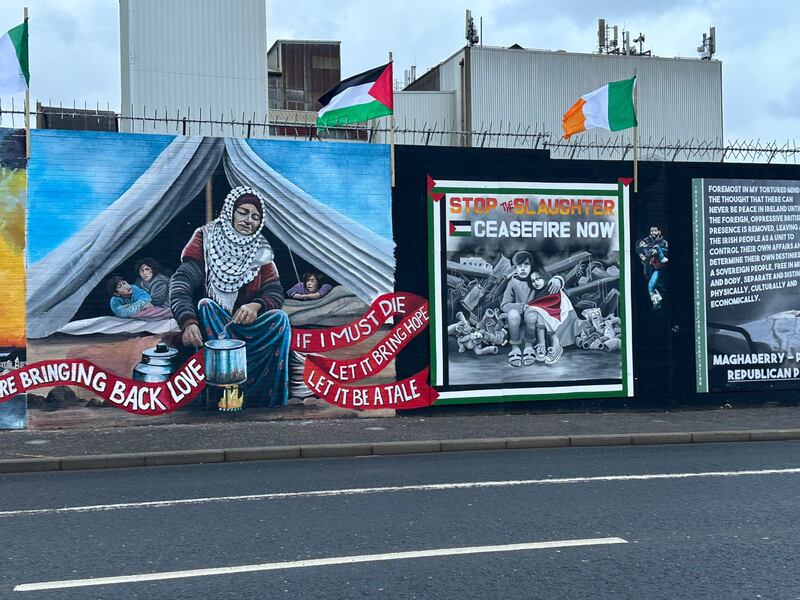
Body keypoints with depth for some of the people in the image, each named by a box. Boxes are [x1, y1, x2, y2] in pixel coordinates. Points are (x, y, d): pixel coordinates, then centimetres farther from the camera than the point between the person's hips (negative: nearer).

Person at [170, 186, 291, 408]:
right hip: (209, 320, -2)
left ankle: (269, 402, -25)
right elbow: (181, 282, -18)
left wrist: (256, 306, -27)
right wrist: (188, 322, -37)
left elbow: (276, 292, -2)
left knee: (279, 319, -25)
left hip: (244, 325, 2)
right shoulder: (206, 239, -6)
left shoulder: (260, 251, 6)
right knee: (206, 305, -34)